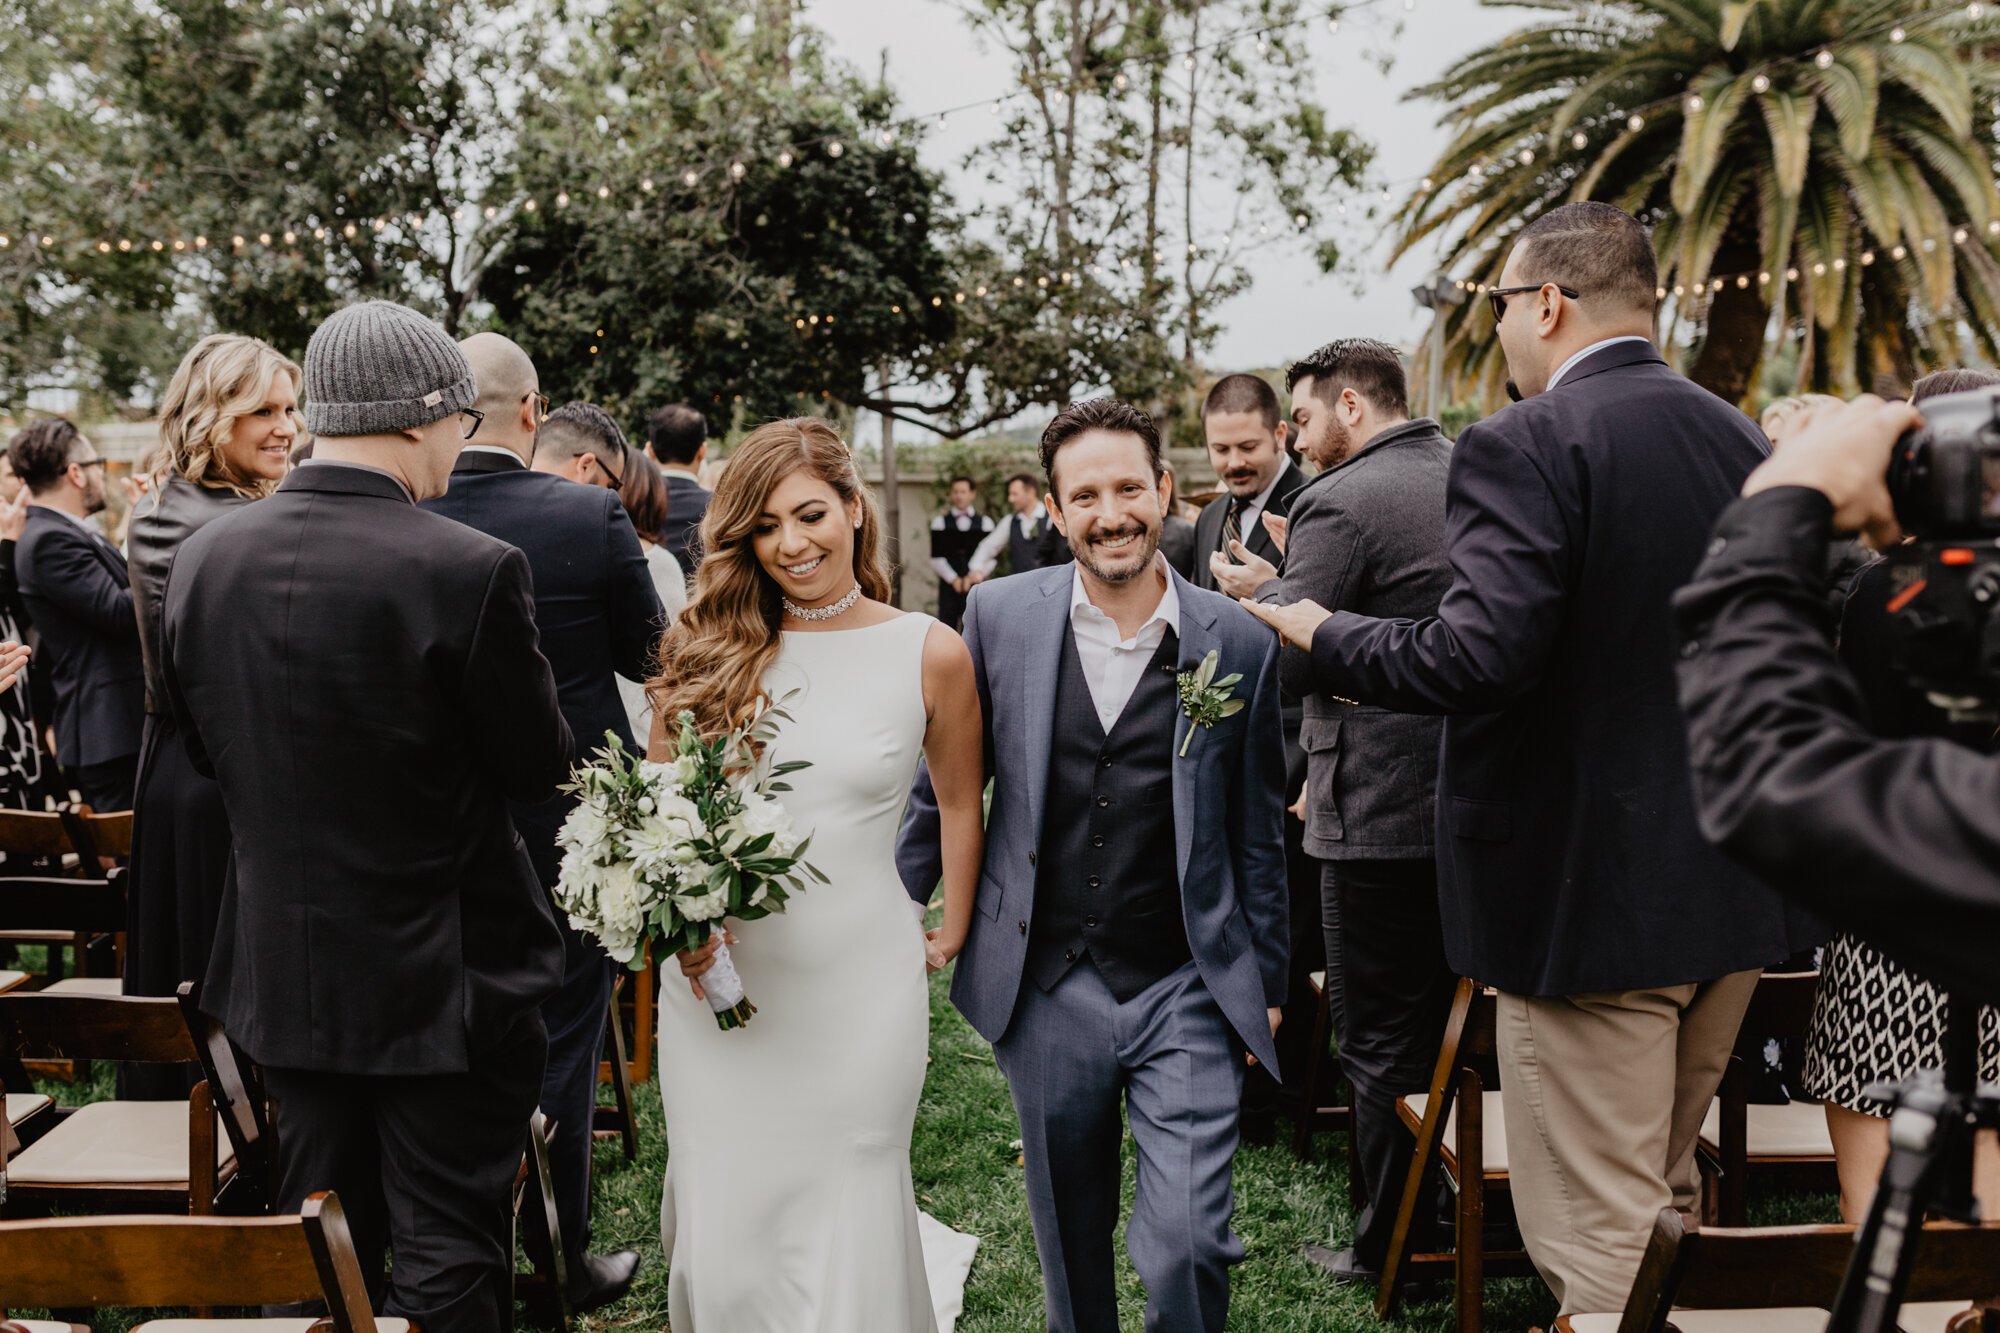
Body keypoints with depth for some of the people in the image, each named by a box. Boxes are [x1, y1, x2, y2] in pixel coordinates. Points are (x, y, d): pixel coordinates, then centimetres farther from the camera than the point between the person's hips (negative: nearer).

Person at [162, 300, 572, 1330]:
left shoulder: (202, 559, -4)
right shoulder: (470, 569, -21)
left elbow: (206, 749, 9)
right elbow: (538, 765, -10)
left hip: (282, 968, 5)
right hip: (442, 975, -5)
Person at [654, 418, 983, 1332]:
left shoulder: (930, 654, -2)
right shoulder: (710, 646, 1)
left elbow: (960, 800, 11)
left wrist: (954, 933, 14)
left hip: (861, 988, -1)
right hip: (719, 981, 2)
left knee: (848, 1236, 4)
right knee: (723, 1236, 10)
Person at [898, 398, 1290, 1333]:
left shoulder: (1239, 644, -5)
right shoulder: (1001, 615, -4)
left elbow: (1256, 827, 4)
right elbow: (946, 783, 7)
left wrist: (1267, 983, 8)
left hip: (1188, 994, -1)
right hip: (1043, 990, 2)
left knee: (1187, 1247, -6)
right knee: (1069, 1240, 17)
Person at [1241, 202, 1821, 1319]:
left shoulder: (1524, 445, -16)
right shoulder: (1741, 439, 8)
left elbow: (1481, 655, -26)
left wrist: (1324, 636, -10)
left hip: (1592, 894, -8)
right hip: (1736, 890, 8)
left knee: (1598, 1247, 4)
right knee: (1664, 1196, 25)